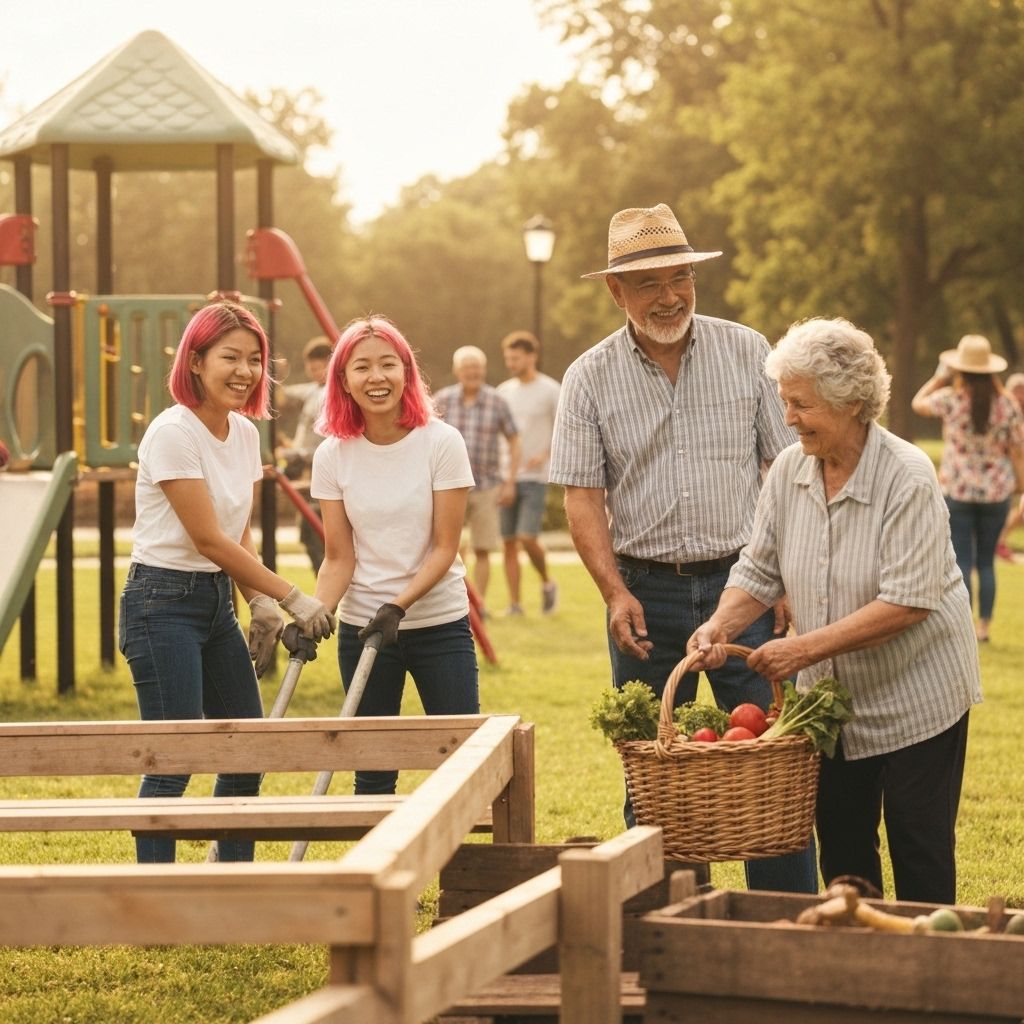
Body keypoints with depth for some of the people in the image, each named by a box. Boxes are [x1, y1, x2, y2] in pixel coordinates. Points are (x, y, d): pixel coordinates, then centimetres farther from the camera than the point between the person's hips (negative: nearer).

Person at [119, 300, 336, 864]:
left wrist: (261, 603, -3)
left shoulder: (244, 433, 8)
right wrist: (293, 599, -15)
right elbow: (209, 540, -17)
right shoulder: (173, 432, -17)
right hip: (163, 601, -9)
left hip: (217, 600, 9)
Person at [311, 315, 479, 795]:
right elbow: (339, 558, 0)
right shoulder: (333, 455, -1)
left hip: (440, 622, -2)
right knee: (372, 774, 5)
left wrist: (398, 605, -21)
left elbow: (445, 548, -8)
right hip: (362, 627, 2)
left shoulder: (441, 443, -8)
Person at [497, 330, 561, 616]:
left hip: (535, 477, -5)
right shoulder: (504, 391, 12)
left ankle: (546, 583, 12)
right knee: (508, 542, 2)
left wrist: (545, 455, -18)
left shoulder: (550, 391, -3)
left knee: (527, 538, -14)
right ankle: (515, 603, 7)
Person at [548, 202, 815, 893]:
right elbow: (583, 496, 0)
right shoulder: (590, 378, 2)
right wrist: (615, 592, -12)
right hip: (646, 592, 1)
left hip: (743, 581, -1)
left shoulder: (746, 352, 2)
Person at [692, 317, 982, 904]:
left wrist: (805, 648, -27)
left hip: (916, 697, -6)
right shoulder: (790, 471, -2)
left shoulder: (907, 478, -20)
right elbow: (760, 570, 5)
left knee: (921, 855, 1)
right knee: (842, 847, 11)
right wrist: (720, 627, -15)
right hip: (834, 697, 6)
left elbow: (906, 603, -25)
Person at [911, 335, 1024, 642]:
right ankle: (984, 625, 14)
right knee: (986, 561, 12)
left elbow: (918, 403, 9)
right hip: (997, 491, 2)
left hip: (957, 490, -2)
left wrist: (939, 378, 20)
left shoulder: (952, 400, -10)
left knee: (962, 562, 1)